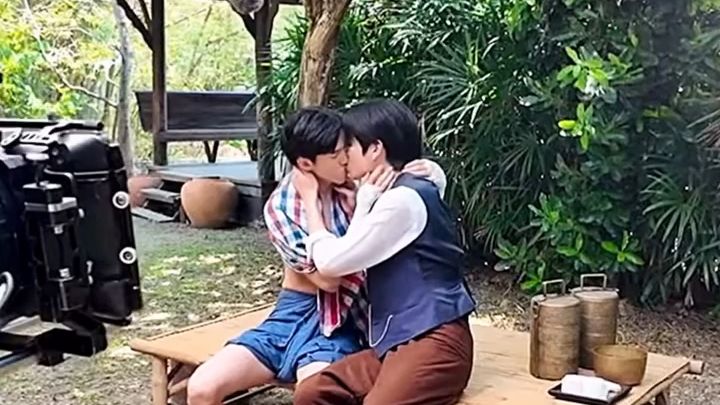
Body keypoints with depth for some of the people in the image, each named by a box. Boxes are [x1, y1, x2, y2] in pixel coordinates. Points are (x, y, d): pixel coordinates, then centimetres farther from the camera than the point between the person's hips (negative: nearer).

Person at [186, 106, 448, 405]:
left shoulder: (356, 183, -5)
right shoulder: (281, 207, -10)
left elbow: (436, 178, 4)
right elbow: (327, 277, -18)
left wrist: (429, 171, -21)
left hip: (338, 322, -1)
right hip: (294, 313, 1)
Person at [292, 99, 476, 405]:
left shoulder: (403, 199, -12)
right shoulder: (391, 197, 20)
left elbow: (331, 262, -9)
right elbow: (351, 261, 9)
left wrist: (311, 198, 4)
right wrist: (364, 201, 6)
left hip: (434, 341, -9)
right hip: (399, 341, 9)